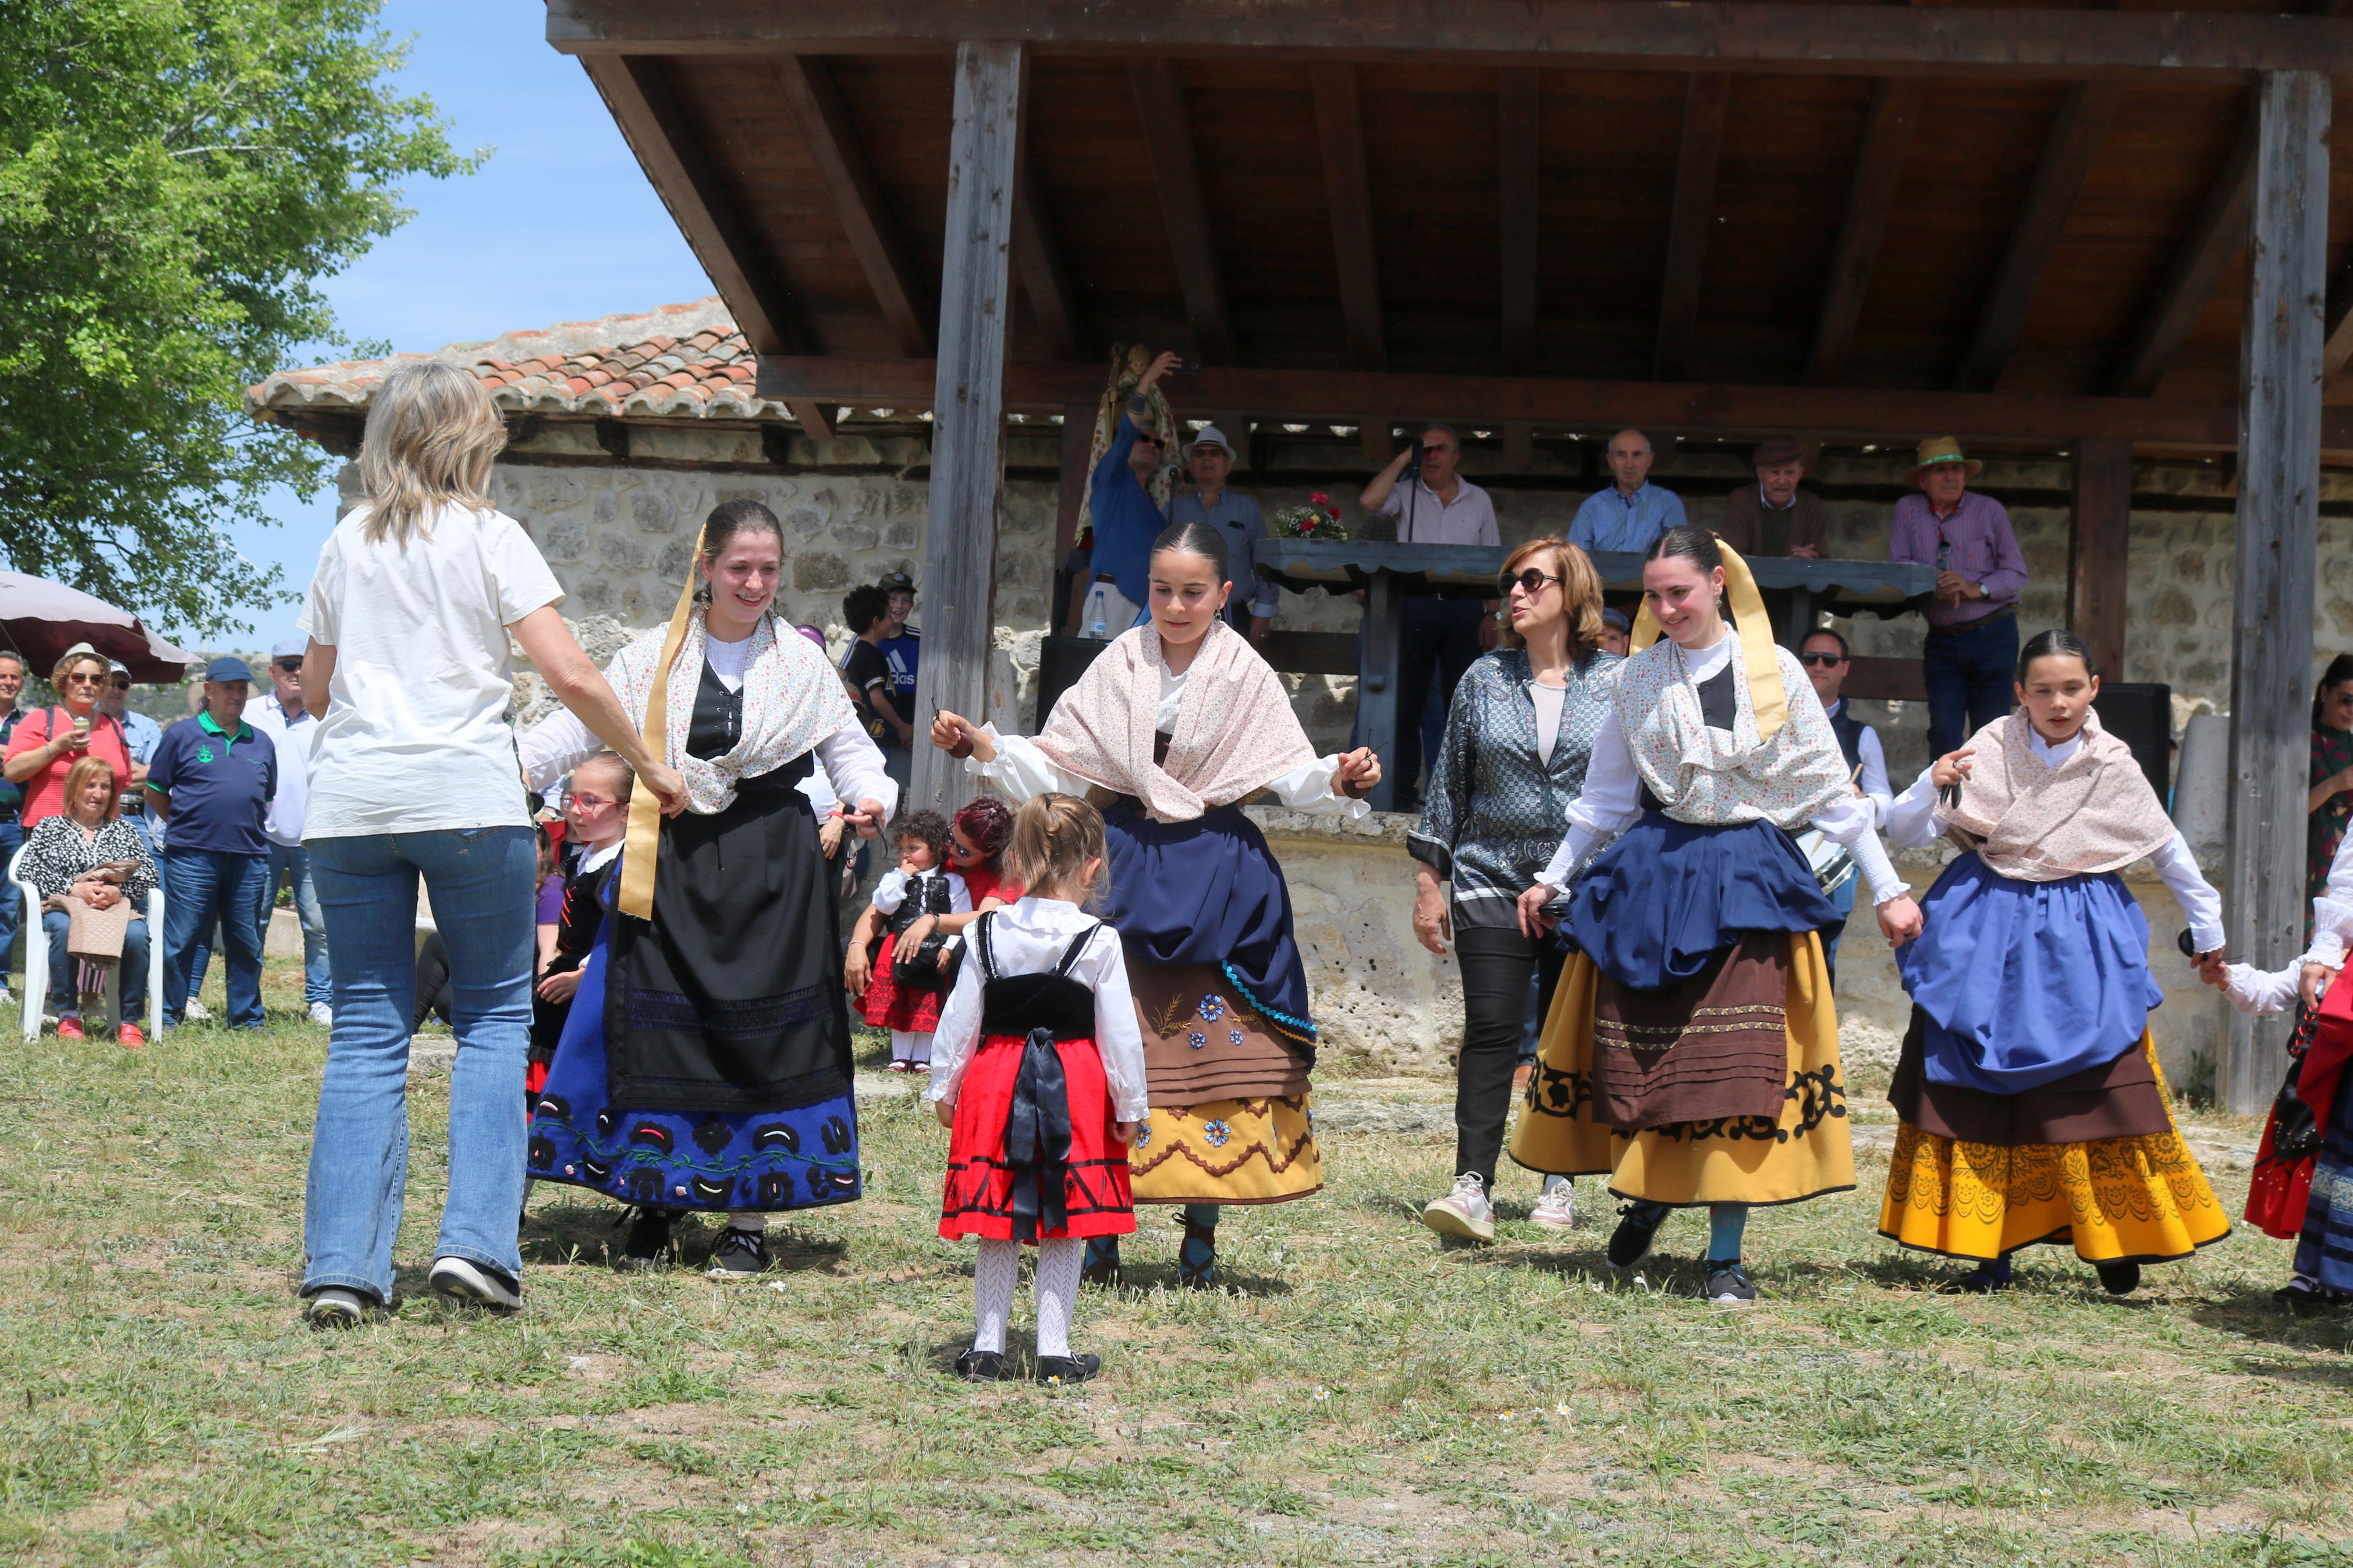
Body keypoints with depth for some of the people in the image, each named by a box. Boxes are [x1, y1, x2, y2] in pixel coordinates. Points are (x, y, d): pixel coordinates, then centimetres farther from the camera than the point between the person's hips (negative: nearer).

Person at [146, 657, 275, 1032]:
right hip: (193, 856, -3)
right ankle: (168, 1015, 7)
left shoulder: (260, 743, 15)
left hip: (249, 857, 4)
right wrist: (185, 826, 7)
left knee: (247, 944, 7)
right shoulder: (182, 735, 4)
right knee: (180, 940, -2)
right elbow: (155, 791, 7)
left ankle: (247, 1017, 15)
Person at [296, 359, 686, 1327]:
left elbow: (315, 690, 21)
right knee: (494, 1015, 8)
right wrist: (648, 766, 6)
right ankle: (475, 1243, -3)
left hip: (347, 801, 4)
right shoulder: (488, 536, 3)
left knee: (366, 1029, 5)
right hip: (466, 795, -3)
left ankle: (341, 1267, -1)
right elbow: (572, 678, -5)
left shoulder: (348, 543, 15)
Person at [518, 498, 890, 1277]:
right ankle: (654, 1203, 12)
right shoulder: (655, 657, 7)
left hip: (772, 870, 0)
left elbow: (849, 745, 10)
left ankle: (750, 1217, 7)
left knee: (762, 1032, -1)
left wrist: (871, 798, -11)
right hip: (672, 864, 0)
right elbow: (582, 726, 4)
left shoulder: (803, 663, 8)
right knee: (656, 1028, -2)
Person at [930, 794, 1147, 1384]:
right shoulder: (1099, 942, -8)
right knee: (1065, 1229, 7)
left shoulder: (987, 933, 0)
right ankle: (1054, 1353, 9)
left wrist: (945, 1090, 16)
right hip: (1075, 1091, -2)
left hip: (996, 1089, 2)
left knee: (998, 1224, 10)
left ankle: (988, 1347, 13)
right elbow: (1120, 1035, -5)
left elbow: (959, 1021, 5)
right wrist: (1131, 1109, 5)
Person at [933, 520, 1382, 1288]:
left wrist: (1337, 780, -24)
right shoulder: (1121, 664, 5)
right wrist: (984, 746, -9)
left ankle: (1201, 1233, 7)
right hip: (1130, 867, 1)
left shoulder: (1245, 674, 1)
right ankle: (1101, 1231, 5)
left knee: (1213, 1042, -2)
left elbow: (1289, 773, -4)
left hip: (1219, 874, -1)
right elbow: (1057, 766, 5)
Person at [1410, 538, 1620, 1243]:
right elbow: (1449, 781, 10)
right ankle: (1473, 1186, -14)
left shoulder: (1618, 683, 3)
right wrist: (1429, 879, 7)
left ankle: (1558, 1184, 17)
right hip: (1493, 883, 0)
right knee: (1491, 1030, -10)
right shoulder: (1484, 680, 7)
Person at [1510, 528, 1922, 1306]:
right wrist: (1553, 877, 18)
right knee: (1637, 1052, 1)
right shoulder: (1638, 678, 6)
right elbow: (1605, 795, 17)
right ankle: (1649, 1192, 29)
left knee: (1740, 1061, -8)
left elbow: (1830, 788, 3)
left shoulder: (1774, 670, 0)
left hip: (1748, 877, -2)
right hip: (1652, 873, 2)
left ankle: (1726, 1251, -3)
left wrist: (1887, 888, 2)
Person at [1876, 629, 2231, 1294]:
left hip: (2078, 937, 0)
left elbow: (2169, 851, 14)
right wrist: (1932, 788, -22)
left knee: (2097, 1088, -4)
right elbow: (1905, 834, -2)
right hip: (1988, 933, 0)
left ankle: (2117, 1242, 10)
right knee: (1973, 1090, -2)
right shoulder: (1989, 751, -2)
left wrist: (2208, 930, 22)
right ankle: (1989, 1255, 4)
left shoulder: (2112, 766, 0)